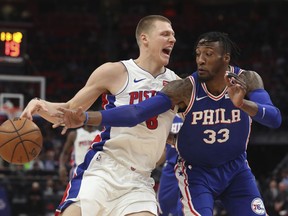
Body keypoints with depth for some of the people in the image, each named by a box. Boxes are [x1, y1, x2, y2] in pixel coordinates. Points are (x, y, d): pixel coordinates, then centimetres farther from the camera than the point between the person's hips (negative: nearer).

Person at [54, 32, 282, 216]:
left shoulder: (248, 80, -17)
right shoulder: (185, 88, -22)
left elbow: (275, 119, -31)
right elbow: (136, 112, -29)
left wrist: (242, 104, -51)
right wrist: (86, 118, -41)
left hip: (236, 168, 3)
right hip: (196, 171, -3)